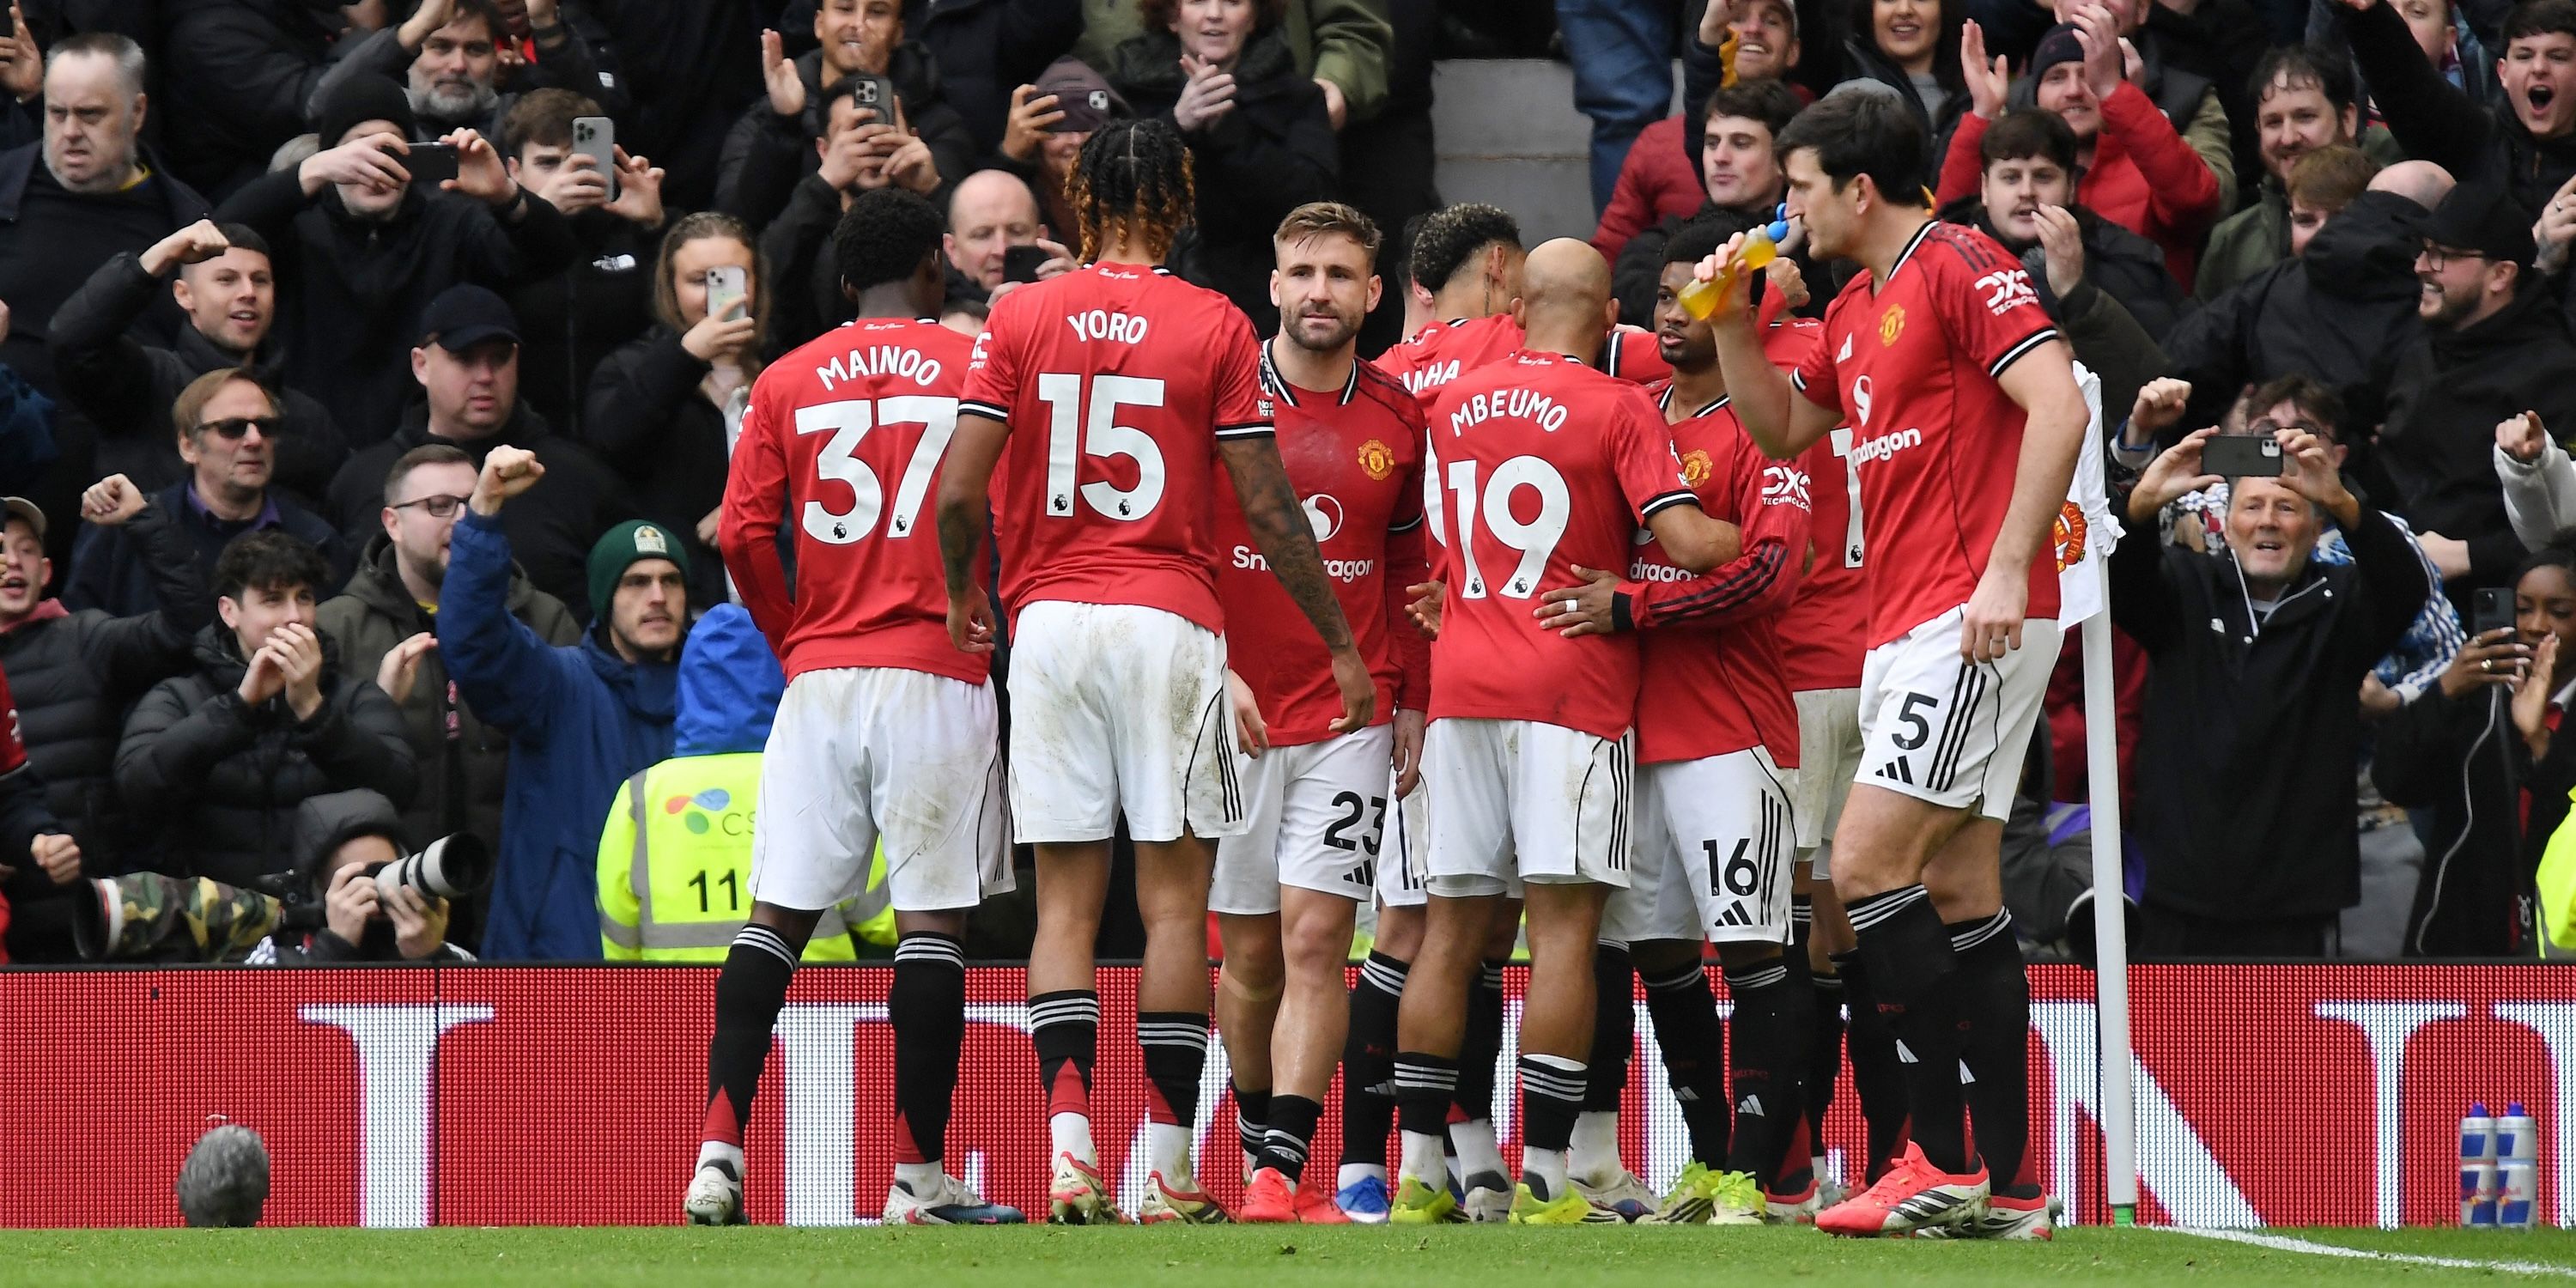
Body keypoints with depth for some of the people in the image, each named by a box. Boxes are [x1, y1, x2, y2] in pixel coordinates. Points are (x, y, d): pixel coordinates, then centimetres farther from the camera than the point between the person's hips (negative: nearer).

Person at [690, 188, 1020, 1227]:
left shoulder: (787, 383, 8)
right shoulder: (972, 368, 2)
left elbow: (744, 536, 2)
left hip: (819, 676, 3)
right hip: (937, 679, -3)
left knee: (776, 917, 5)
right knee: (932, 919, -1)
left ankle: (718, 1158, -5)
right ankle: (919, 1175, -3)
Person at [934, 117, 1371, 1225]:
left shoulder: (1021, 318, 2)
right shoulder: (1216, 328, -1)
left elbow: (960, 490, -2)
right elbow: (1268, 511, -2)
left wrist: (963, 595, 17)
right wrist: (1340, 646, 7)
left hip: (1048, 623, 2)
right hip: (1168, 623, -2)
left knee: (1065, 899, 4)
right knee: (1174, 898, 2)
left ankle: (1067, 1140, -11)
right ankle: (1166, 1166, -1)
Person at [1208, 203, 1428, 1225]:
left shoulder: (1398, 421, 6)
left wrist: (1413, 701, 12)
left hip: (1349, 717, 1)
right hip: (1233, 713, 0)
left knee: (1316, 937, -11)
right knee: (1248, 952, 6)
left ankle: (1282, 1170, -14)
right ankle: (1262, 1148, 22)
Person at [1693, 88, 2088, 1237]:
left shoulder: (1959, 268, -9)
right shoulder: (1856, 310, 19)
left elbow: (2059, 407, -19)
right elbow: (1779, 426, 32)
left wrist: (2005, 569, -23)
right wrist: (1732, 323, 15)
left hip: (1975, 620, -10)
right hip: (1905, 627, 10)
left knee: (1868, 863, -14)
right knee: (1959, 893, 6)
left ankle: (1944, 1159, -14)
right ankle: (2006, 1187, 5)